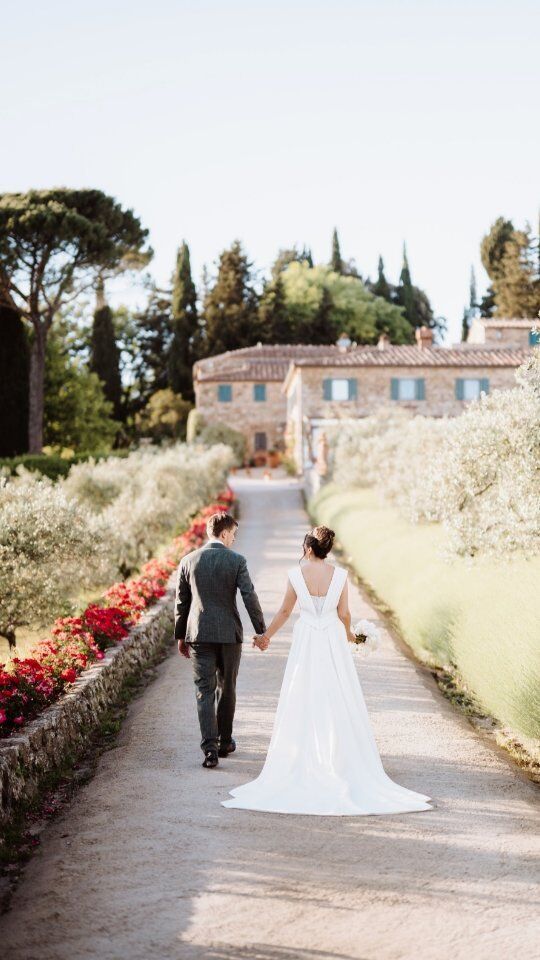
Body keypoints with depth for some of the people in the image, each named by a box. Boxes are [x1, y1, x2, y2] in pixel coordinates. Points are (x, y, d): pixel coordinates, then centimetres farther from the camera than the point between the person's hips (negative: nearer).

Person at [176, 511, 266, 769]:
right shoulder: (236, 561, -6)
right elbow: (250, 598, -9)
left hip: (199, 634, 1)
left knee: (205, 692, 0)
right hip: (229, 634, -1)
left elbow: (181, 602, 6)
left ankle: (210, 748, -11)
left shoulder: (188, 561, 1)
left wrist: (180, 636, 15)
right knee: (226, 689, 16)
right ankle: (224, 742, 26)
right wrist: (261, 631, 0)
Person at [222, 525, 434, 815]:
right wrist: (348, 635, 21)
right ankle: (343, 765, 9)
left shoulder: (296, 574, -7)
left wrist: (266, 636, 16)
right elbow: (344, 614, 0)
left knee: (302, 707, 7)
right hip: (333, 641, 1)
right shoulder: (340, 574, -5)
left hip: (305, 643, -1)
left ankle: (302, 767, 10)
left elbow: (285, 611, 1)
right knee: (339, 707, 7)